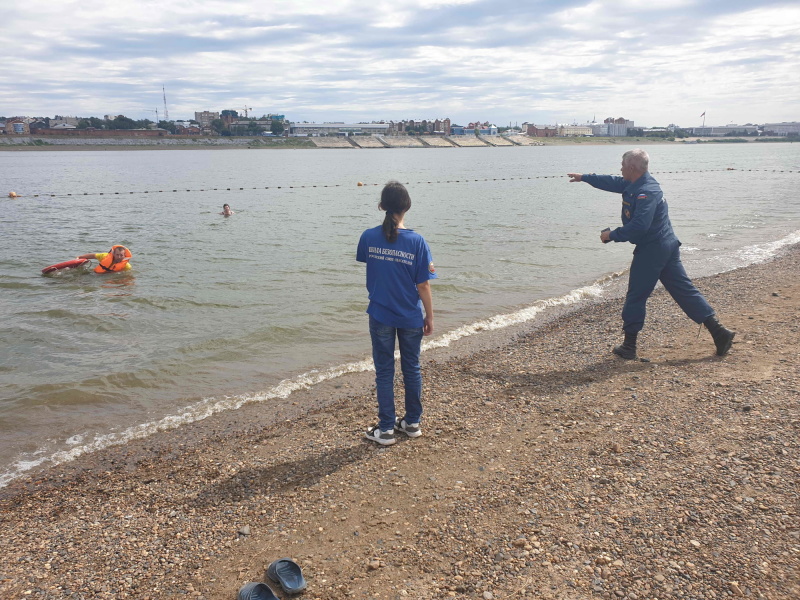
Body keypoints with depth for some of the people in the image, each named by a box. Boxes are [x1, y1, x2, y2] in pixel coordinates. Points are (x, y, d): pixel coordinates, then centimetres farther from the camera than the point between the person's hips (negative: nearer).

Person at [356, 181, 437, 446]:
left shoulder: (369, 237, -10)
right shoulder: (416, 241, -15)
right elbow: (423, 286, -11)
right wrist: (430, 317, 1)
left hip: (380, 316, 0)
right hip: (410, 317, 0)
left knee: (384, 372, 11)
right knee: (412, 369, 17)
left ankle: (386, 429, 18)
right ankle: (413, 423, 30)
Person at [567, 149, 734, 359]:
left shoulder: (646, 192, -20)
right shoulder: (636, 184, 10)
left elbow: (639, 226, -29)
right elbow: (613, 182, 25)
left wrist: (612, 235, -18)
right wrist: (584, 177, 32)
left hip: (651, 250, -10)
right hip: (667, 245, 10)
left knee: (636, 297, 2)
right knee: (684, 290, 10)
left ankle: (629, 346, 10)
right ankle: (719, 332, 9)